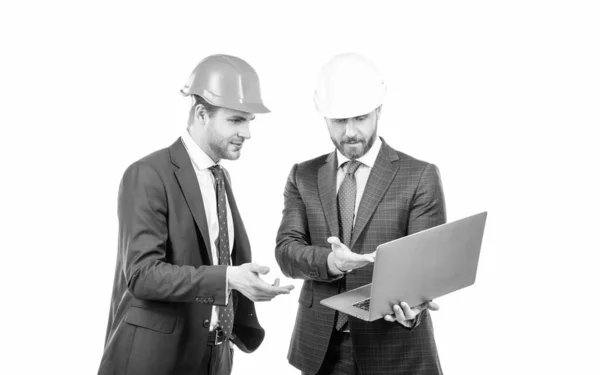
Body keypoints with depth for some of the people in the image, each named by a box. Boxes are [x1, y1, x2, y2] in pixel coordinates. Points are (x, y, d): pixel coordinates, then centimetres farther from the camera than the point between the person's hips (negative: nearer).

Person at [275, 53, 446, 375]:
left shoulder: (420, 177, -4)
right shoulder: (303, 177, 5)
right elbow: (286, 251, -5)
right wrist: (329, 261, -25)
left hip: (393, 348, -2)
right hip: (320, 347, 3)